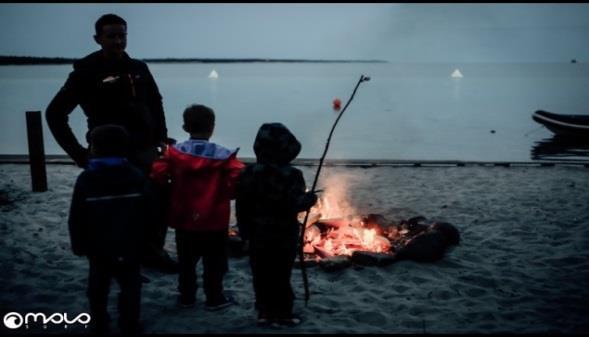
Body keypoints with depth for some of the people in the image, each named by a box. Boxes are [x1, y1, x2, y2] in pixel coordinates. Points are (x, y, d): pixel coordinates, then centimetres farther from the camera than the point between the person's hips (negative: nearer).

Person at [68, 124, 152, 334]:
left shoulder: (86, 179, -10)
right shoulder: (137, 177, -4)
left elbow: (76, 219, -7)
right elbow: (148, 212, -2)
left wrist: (79, 245, 4)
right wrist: (146, 241, 9)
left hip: (98, 248, 0)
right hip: (130, 247, 0)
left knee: (98, 287, 15)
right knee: (130, 287, 9)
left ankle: (99, 325, 24)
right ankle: (129, 326, 12)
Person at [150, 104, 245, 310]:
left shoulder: (174, 153, -5)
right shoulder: (224, 156, -11)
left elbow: (157, 177, -9)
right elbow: (239, 180, -21)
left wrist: (173, 192, 7)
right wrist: (224, 194, -3)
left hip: (183, 219, 3)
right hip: (214, 220, -2)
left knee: (186, 261, 16)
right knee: (214, 262, 10)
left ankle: (186, 297, 25)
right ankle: (214, 299, 16)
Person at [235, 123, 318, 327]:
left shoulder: (248, 173, 0)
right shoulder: (291, 175, -15)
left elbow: (242, 206, 3)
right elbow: (294, 204, -21)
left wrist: (244, 230, 13)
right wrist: (310, 198, -2)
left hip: (258, 235, 4)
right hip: (284, 235, -4)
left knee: (261, 275, 12)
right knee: (281, 276, 3)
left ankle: (264, 312, 19)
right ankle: (282, 314, 10)